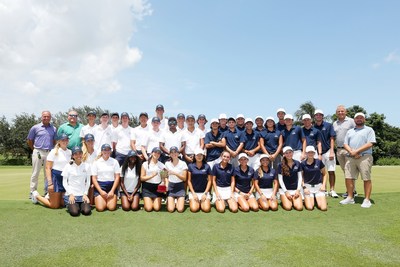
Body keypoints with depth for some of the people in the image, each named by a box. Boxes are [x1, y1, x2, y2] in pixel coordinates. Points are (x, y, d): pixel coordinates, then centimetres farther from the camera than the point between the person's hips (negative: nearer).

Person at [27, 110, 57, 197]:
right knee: (35, 173, 2)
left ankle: (47, 192, 15)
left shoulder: (54, 129, 8)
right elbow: (29, 140, 8)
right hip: (38, 152, -2)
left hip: (49, 153, 2)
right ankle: (32, 192, 10)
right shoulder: (35, 127, 2)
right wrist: (35, 149, 8)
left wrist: (51, 149, 8)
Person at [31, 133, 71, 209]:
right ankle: (36, 196, 25)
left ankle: (50, 197, 36)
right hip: (56, 177, -5)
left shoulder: (70, 152, 9)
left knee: (63, 203, 10)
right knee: (54, 205, 1)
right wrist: (50, 183, -16)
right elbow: (48, 168, -9)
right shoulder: (54, 152, -6)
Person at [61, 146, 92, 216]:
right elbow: (64, 182, 2)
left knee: (87, 211, -19)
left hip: (83, 194, 2)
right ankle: (70, 206, 13)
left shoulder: (87, 166, 4)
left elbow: (88, 182, 8)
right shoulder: (68, 166, 0)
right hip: (71, 194, -1)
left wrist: (85, 194, -2)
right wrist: (70, 194, -9)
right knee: (74, 212, -21)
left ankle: (80, 206, 14)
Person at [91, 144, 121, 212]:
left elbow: (117, 177, 1)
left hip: (112, 185, 1)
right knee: (100, 208, -14)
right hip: (100, 186, 0)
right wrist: (101, 191, -9)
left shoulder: (114, 162, 4)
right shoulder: (96, 162, 3)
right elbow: (94, 178, 0)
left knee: (112, 207, -14)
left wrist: (112, 191, -8)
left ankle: (109, 200, 19)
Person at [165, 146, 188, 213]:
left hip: (180, 186, -1)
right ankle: (170, 201, 21)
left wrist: (175, 173, -19)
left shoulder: (183, 163, -5)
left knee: (180, 209, -14)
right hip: (171, 186, 2)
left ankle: (178, 202, 19)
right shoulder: (167, 164, 3)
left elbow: (184, 178, -7)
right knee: (170, 209, -12)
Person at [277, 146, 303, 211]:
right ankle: (284, 200, 15)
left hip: (295, 189, 2)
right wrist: (286, 191, -10)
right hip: (284, 189, -2)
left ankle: (293, 200, 17)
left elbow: (300, 177, 5)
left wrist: (298, 190, -4)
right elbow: (280, 179, -5)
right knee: (288, 207, -17)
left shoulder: (297, 163, 2)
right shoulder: (281, 165, -6)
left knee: (299, 207, -14)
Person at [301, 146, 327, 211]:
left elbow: (324, 174, 10)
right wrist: (304, 187, -6)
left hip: (318, 186, 1)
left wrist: (323, 185, -1)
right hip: (308, 186, -1)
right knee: (310, 207, -16)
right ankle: (306, 199, 16)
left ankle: (317, 199, 16)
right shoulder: (303, 164, -3)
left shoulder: (319, 162, -1)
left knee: (323, 208, -14)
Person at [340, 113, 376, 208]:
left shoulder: (369, 130, 6)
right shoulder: (350, 131, 21)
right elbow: (345, 144, 12)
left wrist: (356, 151, -13)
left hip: (365, 157, -5)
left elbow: (370, 144, -7)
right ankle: (350, 198, 13)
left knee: (366, 179, -5)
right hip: (351, 158, 5)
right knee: (348, 178, 3)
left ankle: (367, 200, 1)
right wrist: (352, 152, -8)